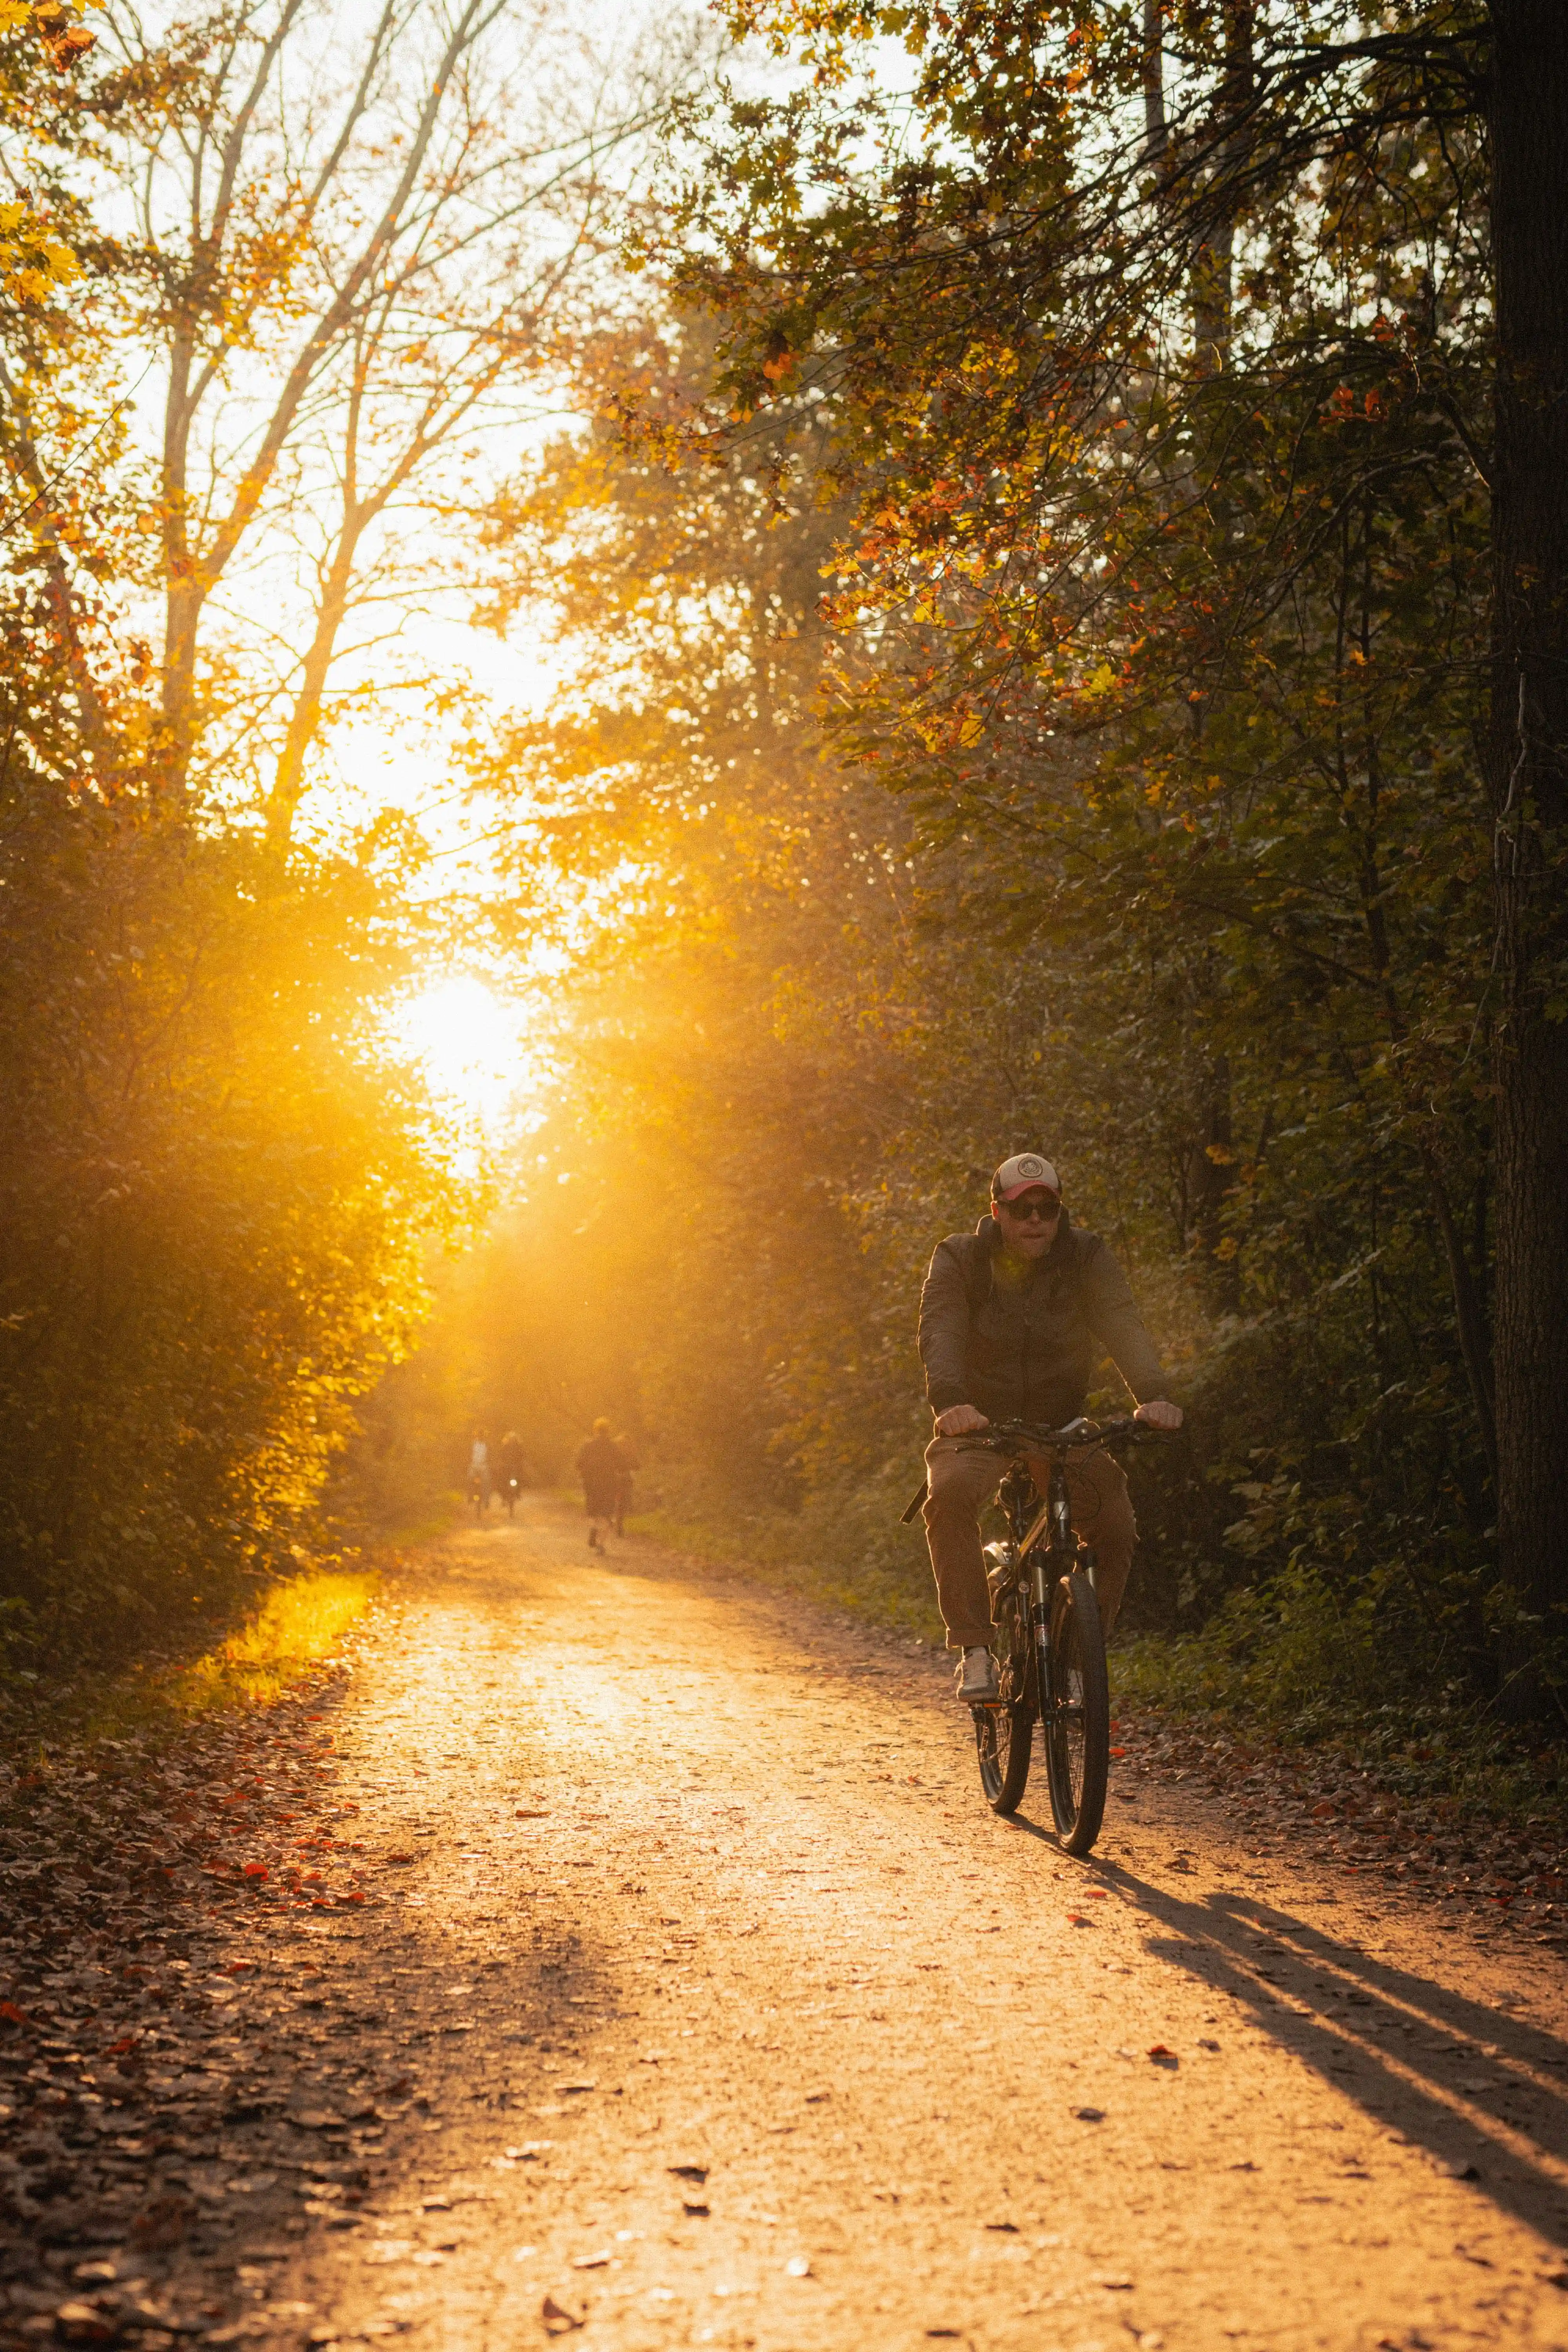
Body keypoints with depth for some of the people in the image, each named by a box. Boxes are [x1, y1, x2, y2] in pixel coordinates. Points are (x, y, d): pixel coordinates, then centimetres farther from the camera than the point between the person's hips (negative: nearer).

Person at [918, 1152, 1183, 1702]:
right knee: (950, 1491, -33)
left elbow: (1123, 1327, -22)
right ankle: (974, 1650, -28)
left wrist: (1152, 1395, -41)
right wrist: (949, 1403, -45)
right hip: (979, 1421, -2)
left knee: (1116, 1523, -16)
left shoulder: (1086, 1258, -6)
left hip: (1060, 1425, 2)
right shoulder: (959, 1260, -9)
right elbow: (940, 1335, -24)